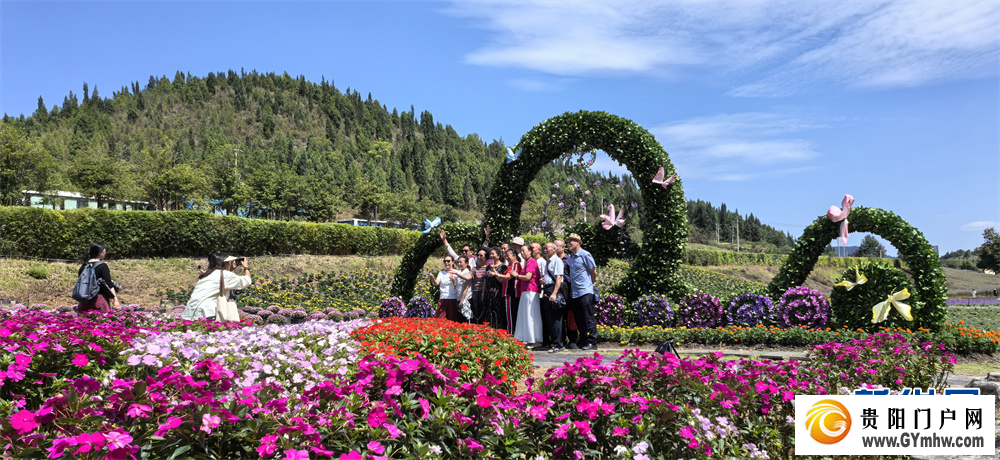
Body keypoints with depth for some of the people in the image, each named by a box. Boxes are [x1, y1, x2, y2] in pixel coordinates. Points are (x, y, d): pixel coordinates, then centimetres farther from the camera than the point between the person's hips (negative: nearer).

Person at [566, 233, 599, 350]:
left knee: (589, 319, -3)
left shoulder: (585, 255, -7)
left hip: (585, 292, -7)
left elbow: (594, 272, -3)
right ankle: (583, 341, 20)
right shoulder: (571, 257, 14)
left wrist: (590, 284, 7)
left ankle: (592, 342, 1)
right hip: (574, 293, 7)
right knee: (579, 319, 11)